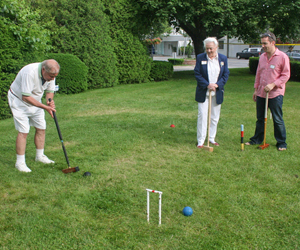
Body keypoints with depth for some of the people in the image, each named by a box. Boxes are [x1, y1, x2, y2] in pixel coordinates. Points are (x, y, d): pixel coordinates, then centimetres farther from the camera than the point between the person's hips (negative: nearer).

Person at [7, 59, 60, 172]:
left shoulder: (50, 74, -13)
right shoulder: (30, 72, -35)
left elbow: (50, 90, 1)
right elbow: (25, 97, -32)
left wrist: (50, 101, -21)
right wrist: (45, 107, -32)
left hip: (35, 101, 7)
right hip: (19, 100, -7)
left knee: (41, 128, 6)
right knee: (23, 131, -11)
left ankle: (40, 156, 23)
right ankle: (20, 162, -2)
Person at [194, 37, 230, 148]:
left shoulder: (223, 58, 3)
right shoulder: (200, 58, -2)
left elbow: (226, 74, 3)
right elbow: (197, 74, -5)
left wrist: (217, 85, -13)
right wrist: (207, 85, -16)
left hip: (217, 92, 2)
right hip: (203, 92, -2)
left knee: (215, 117, 10)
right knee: (202, 116, -4)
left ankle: (212, 138, 24)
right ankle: (200, 141, 3)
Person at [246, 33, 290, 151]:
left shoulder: (282, 57, -8)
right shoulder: (262, 57, 10)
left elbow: (286, 75, -8)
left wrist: (273, 85, -17)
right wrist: (256, 89, 17)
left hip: (275, 94, -5)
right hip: (261, 93, 5)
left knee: (278, 119, 1)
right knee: (260, 118, 13)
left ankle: (281, 142, 14)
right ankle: (257, 139, 25)